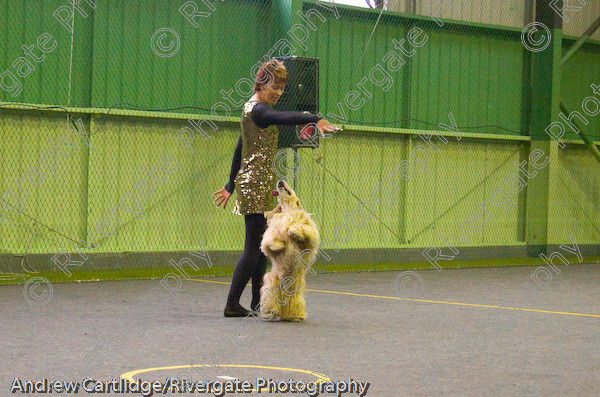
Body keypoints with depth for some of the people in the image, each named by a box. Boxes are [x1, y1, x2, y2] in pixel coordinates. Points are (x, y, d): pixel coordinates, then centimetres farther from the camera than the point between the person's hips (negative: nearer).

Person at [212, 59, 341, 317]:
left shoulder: (250, 108, 18)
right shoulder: (258, 110, -13)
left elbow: (240, 149, 23)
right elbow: (285, 118, -35)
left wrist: (231, 185, 27)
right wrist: (315, 119, -48)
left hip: (249, 182, 10)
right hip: (257, 182, -10)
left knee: (261, 246, 11)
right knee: (254, 246, -7)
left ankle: (257, 303, 15)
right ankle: (232, 305, -4)